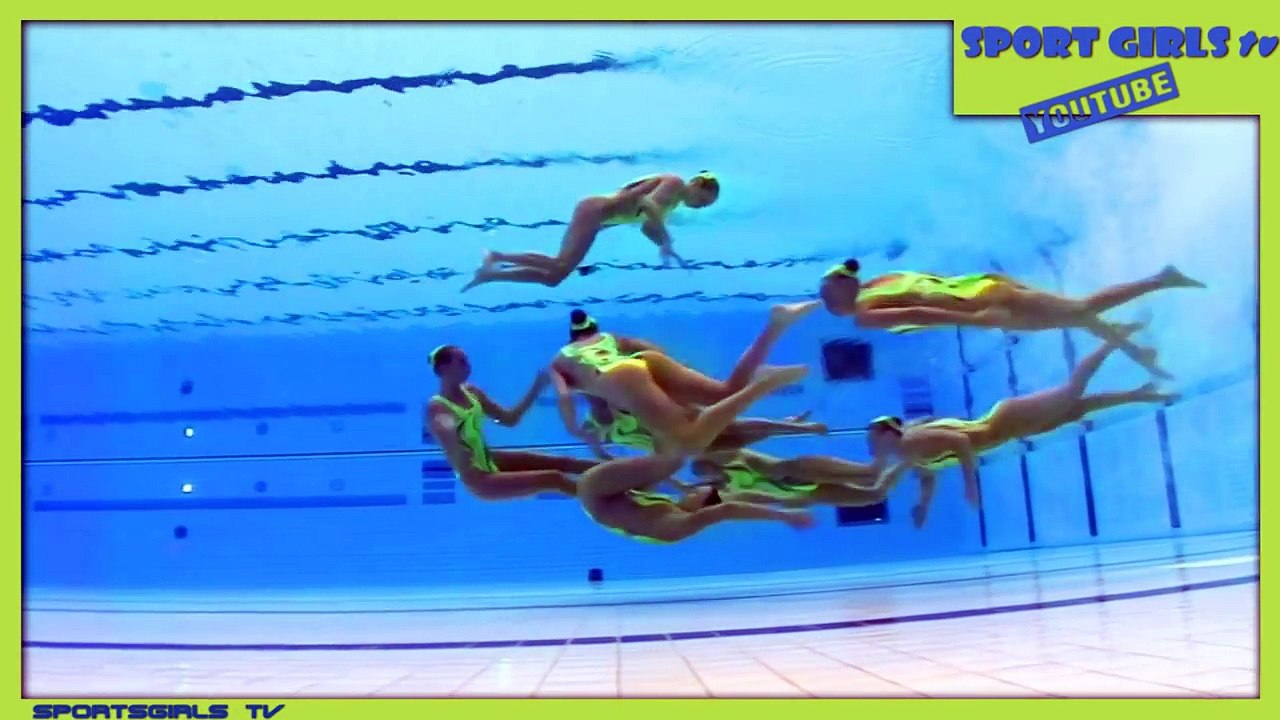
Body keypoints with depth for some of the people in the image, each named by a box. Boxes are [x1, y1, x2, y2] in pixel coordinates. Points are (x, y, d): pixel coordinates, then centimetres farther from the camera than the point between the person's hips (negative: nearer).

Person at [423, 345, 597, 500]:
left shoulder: (471, 392, 5)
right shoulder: (436, 407, -18)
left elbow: (510, 419, 11)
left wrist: (536, 388, 4)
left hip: (490, 461, 8)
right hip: (478, 480, -8)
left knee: (562, 463, 5)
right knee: (554, 479, -19)